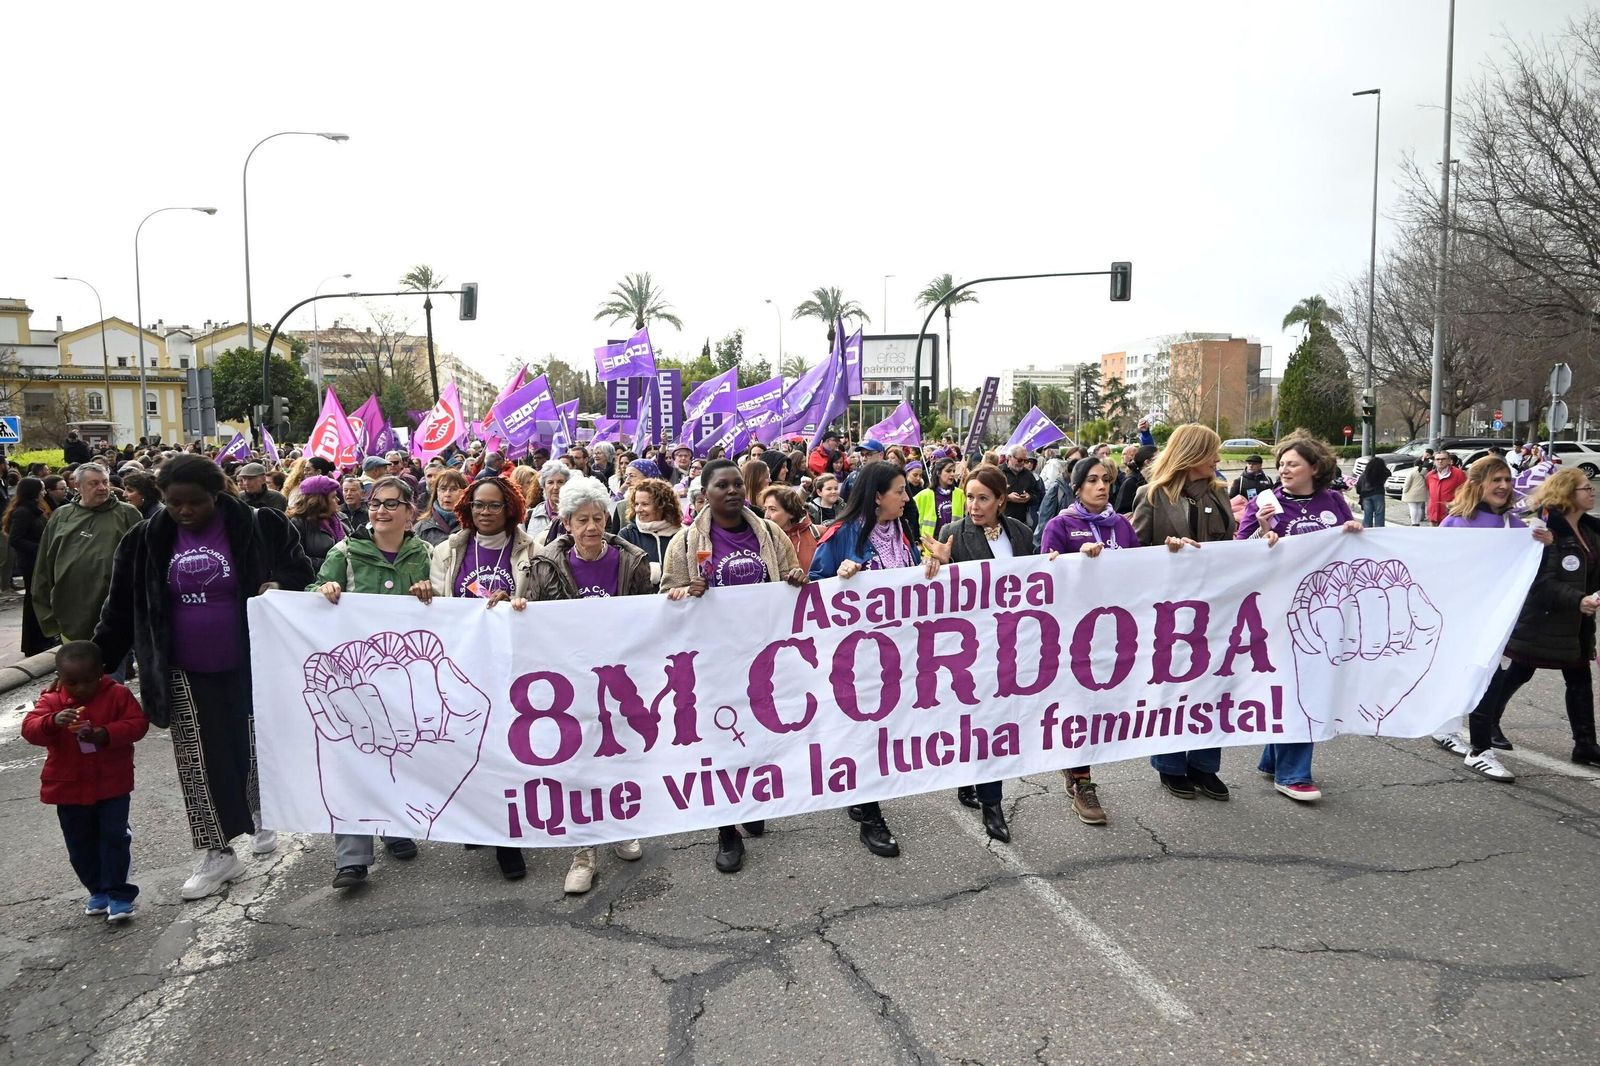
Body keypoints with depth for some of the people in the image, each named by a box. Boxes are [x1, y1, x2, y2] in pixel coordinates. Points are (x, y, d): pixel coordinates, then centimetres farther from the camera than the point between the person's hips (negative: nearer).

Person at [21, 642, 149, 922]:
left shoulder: (117, 694, -7)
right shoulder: (51, 701, -4)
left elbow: (137, 723, -12)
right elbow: (29, 728, -16)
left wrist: (103, 734, -27)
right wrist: (53, 721, -37)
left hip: (112, 786, -3)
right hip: (69, 788, 3)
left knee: (114, 838, -3)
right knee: (80, 845, 14)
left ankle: (118, 894, 5)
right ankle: (98, 890, 30)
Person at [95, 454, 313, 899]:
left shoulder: (256, 528, -9)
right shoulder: (148, 541, 1)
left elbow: (300, 574, -1)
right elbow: (122, 608, 7)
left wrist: (278, 586, -22)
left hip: (248, 667, -2)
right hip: (186, 676, 2)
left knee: (252, 750, 10)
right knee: (199, 763, 5)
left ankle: (259, 817, 38)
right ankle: (217, 854, 16)